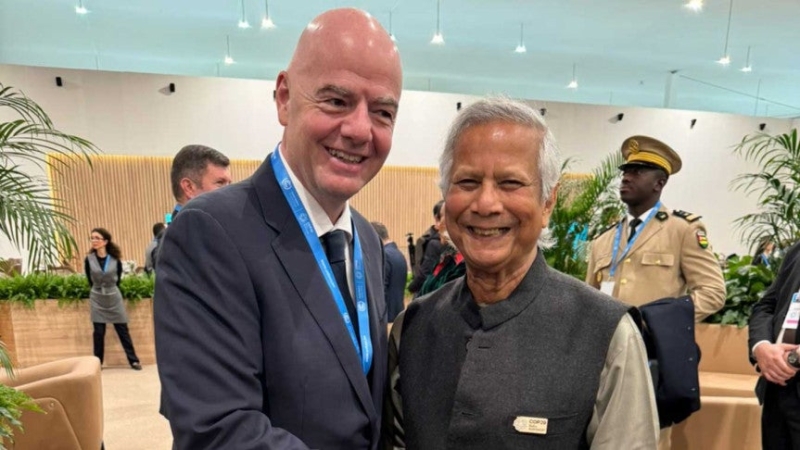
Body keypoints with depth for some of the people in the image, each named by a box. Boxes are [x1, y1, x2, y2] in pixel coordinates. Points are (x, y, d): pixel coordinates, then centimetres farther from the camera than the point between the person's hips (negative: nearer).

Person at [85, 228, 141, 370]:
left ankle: (133, 360, 7)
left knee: (123, 330, 3)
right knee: (99, 332, 4)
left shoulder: (115, 260, -9)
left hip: (114, 297, -1)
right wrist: (99, 290, 13)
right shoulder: (89, 260, -7)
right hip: (97, 299, 1)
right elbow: (90, 281, 7)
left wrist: (110, 289, 12)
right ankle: (97, 363, 18)